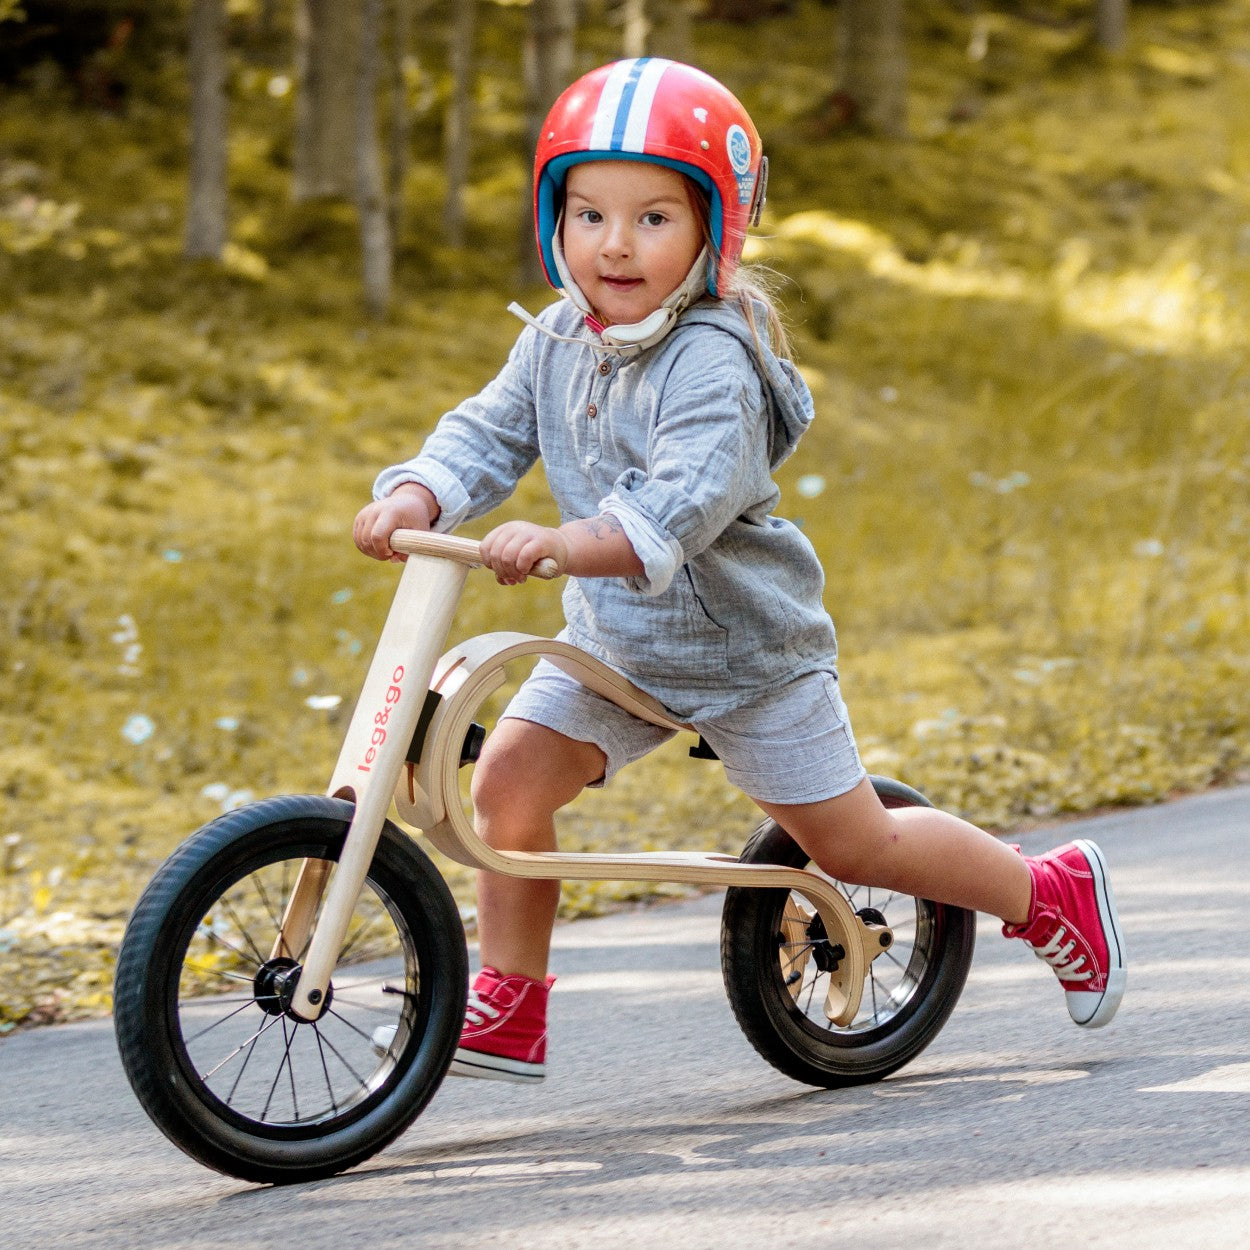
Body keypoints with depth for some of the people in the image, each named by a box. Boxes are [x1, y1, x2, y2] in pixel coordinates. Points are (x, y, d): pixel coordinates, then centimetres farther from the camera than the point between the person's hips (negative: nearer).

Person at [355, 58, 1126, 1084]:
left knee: (853, 844, 5)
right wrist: (416, 499, -29)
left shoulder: (711, 363, -26)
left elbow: (685, 502, -40)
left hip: (745, 646, -6)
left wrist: (568, 544, -56)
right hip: (613, 643, 6)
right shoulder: (558, 342, -3)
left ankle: (1050, 891, 28)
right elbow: (488, 433, -7)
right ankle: (507, 1014, -1)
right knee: (508, 778, -13)